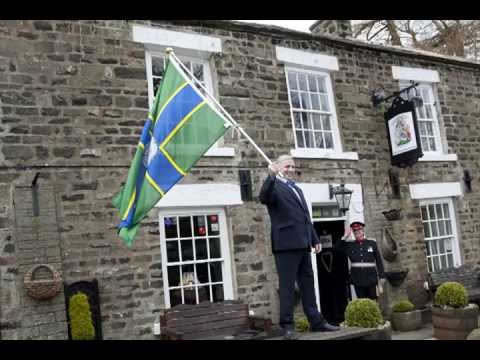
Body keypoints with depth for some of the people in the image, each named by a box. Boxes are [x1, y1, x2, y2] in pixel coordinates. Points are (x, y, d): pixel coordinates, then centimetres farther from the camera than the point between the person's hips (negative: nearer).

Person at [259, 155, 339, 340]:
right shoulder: (274, 187, -2)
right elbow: (264, 198, -25)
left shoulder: (297, 189, 23)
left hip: (303, 243, 8)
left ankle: (316, 321, 18)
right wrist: (271, 176, -35)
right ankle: (287, 325, -1)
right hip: (286, 243, -8)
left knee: (308, 284, 12)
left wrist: (315, 239, 20)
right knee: (287, 285, -5)